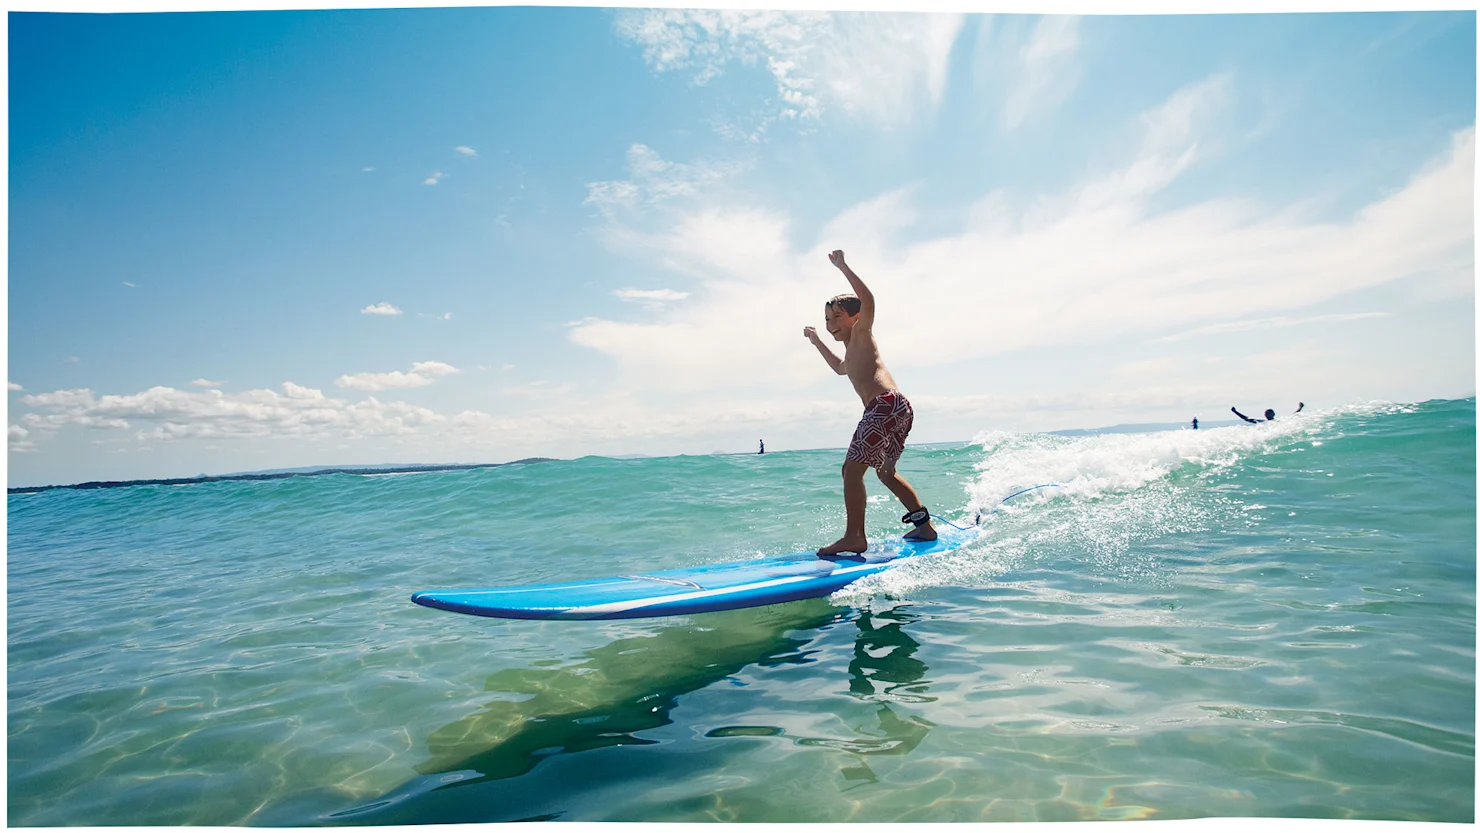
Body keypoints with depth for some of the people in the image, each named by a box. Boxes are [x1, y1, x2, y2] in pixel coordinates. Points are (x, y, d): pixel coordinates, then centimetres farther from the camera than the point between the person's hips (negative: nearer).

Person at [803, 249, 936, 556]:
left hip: (887, 405, -11)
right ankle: (924, 525, 27)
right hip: (898, 409, 11)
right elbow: (841, 369, 54)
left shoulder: (861, 334, 5)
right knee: (886, 472, 23)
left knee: (852, 468, -13)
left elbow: (868, 300, -16)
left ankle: (854, 537, -16)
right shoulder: (852, 350, 30)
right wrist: (817, 342, 53)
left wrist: (843, 267, -14)